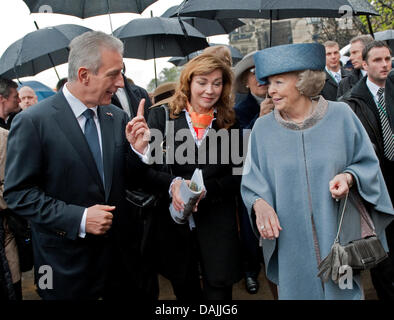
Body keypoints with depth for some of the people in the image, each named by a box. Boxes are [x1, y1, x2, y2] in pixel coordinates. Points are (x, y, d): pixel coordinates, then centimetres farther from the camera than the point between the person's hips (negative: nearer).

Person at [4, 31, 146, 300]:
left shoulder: (118, 117, 3)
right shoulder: (32, 122, -14)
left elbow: (130, 177, 6)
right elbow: (17, 192, -13)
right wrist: (78, 218, -21)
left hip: (120, 249, 5)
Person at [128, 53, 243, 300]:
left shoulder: (230, 123, 1)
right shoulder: (161, 116, -1)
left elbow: (236, 177, -1)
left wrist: (204, 189, -17)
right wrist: (173, 184, -25)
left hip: (217, 223, 0)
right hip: (173, 222, 1)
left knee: (218, 291, 5)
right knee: (185, 291, 18)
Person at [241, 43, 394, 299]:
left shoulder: (341, 116, -5)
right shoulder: (263, 128, -2)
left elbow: (367, 162, 3)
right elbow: (252, 181, 2)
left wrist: (350, 177, -17)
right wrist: (259, 203, -17)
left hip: (337, 237, 0)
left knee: (343, 291, 12)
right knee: (298, 291, 12)